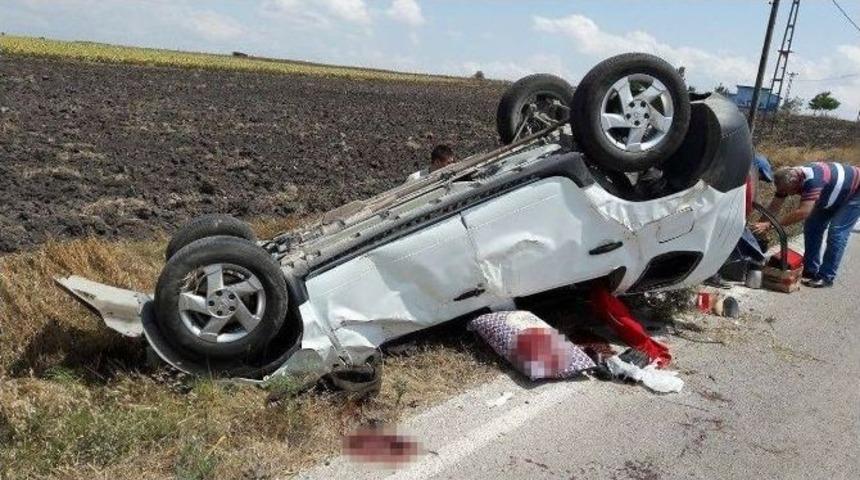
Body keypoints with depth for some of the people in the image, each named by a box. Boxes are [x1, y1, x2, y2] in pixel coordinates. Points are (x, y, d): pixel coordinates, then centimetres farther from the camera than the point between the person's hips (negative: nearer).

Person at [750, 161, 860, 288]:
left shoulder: (812, 180, -42)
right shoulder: (788, 178, -18)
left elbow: (803, 212, -48)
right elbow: (774, 207, -13)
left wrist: (769, 225, -50)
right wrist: (760, 226, -22)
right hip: (834, 195, 8)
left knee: (836, 231, -15)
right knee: (812, 226, 2)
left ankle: (826, 277, -8)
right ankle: (810, 271, 11)